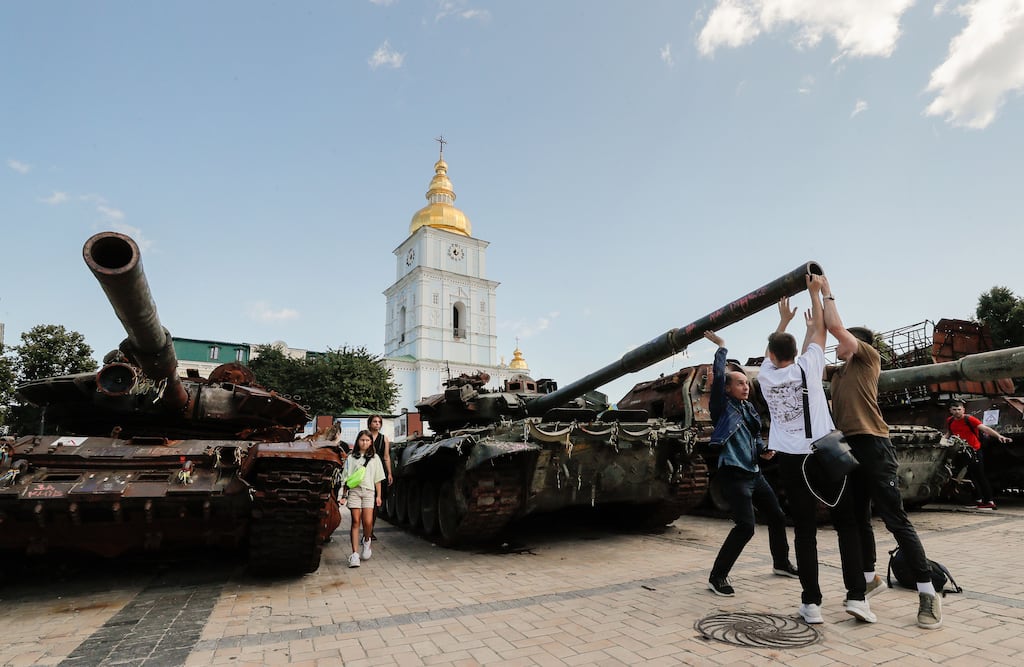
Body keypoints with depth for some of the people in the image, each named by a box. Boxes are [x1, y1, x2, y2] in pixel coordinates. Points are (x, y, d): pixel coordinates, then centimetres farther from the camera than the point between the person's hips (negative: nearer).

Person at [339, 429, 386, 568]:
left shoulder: (374, 458, 13)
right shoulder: (351, 458, 11)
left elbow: (377, 479, 12)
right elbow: (346, 478, 11)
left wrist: (378, 495, 7)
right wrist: (344, 495, 4)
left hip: (369, 491, 0)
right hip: (354, 491, 0)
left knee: (368, 522, -11)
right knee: (356, 522, -5)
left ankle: (366, 541, 20)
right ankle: (355, 554, -3)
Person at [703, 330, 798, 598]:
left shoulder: (749, 408, 13)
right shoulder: (723, 407, -8)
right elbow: (717, 376, -22)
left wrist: (764, 450, 4)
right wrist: (721, 348, -13)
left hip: (754, 473, 9)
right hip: (734, 474, -9)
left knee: (777, 517, 20)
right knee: (745, 526, -16)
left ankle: (781, 563, 44)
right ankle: (717, 577, -5)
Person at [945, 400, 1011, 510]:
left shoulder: (969, 419, -16)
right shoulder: (949, 420, 3)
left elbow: (984, 428, -30)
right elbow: (948, 433, 21)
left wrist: (999, 435, -43)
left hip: (974, 451, -6)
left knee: (980, 476, -6)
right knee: (971, 476, 13)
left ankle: (990, 502, -1)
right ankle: (979, 500, 25)